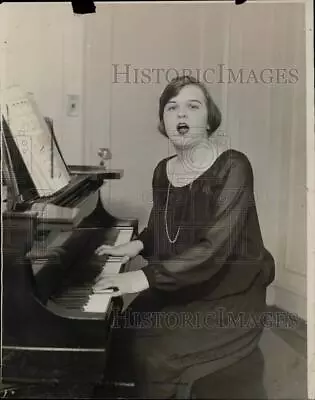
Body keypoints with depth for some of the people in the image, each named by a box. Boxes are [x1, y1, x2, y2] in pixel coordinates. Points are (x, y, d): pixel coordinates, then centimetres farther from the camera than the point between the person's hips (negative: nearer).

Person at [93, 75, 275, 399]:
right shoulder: (162, 171, 4)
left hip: (228, 300, -6)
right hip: (177, 291, 6)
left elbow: (215, 248, -27)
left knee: (151, 355, -22)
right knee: (117, 340, -9)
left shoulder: (232, 167, -16)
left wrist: (147, 276, -32)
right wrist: (137, 244, 2)